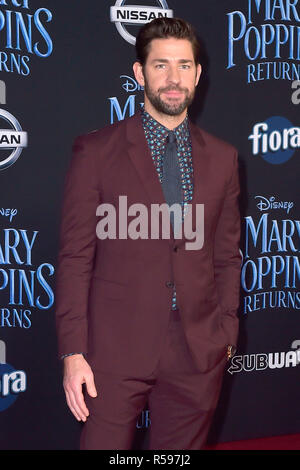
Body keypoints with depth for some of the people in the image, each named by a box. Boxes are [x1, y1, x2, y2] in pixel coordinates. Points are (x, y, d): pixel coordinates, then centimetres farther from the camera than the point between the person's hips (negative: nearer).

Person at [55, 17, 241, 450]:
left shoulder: (222, 158, 8)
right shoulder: (96, 151, -2)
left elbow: (227, 256, 13)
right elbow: (75, 257, -4)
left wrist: (226, 330, 9)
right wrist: (73, 352, -9)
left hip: (198, 352, 3)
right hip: (115, 350, -3)